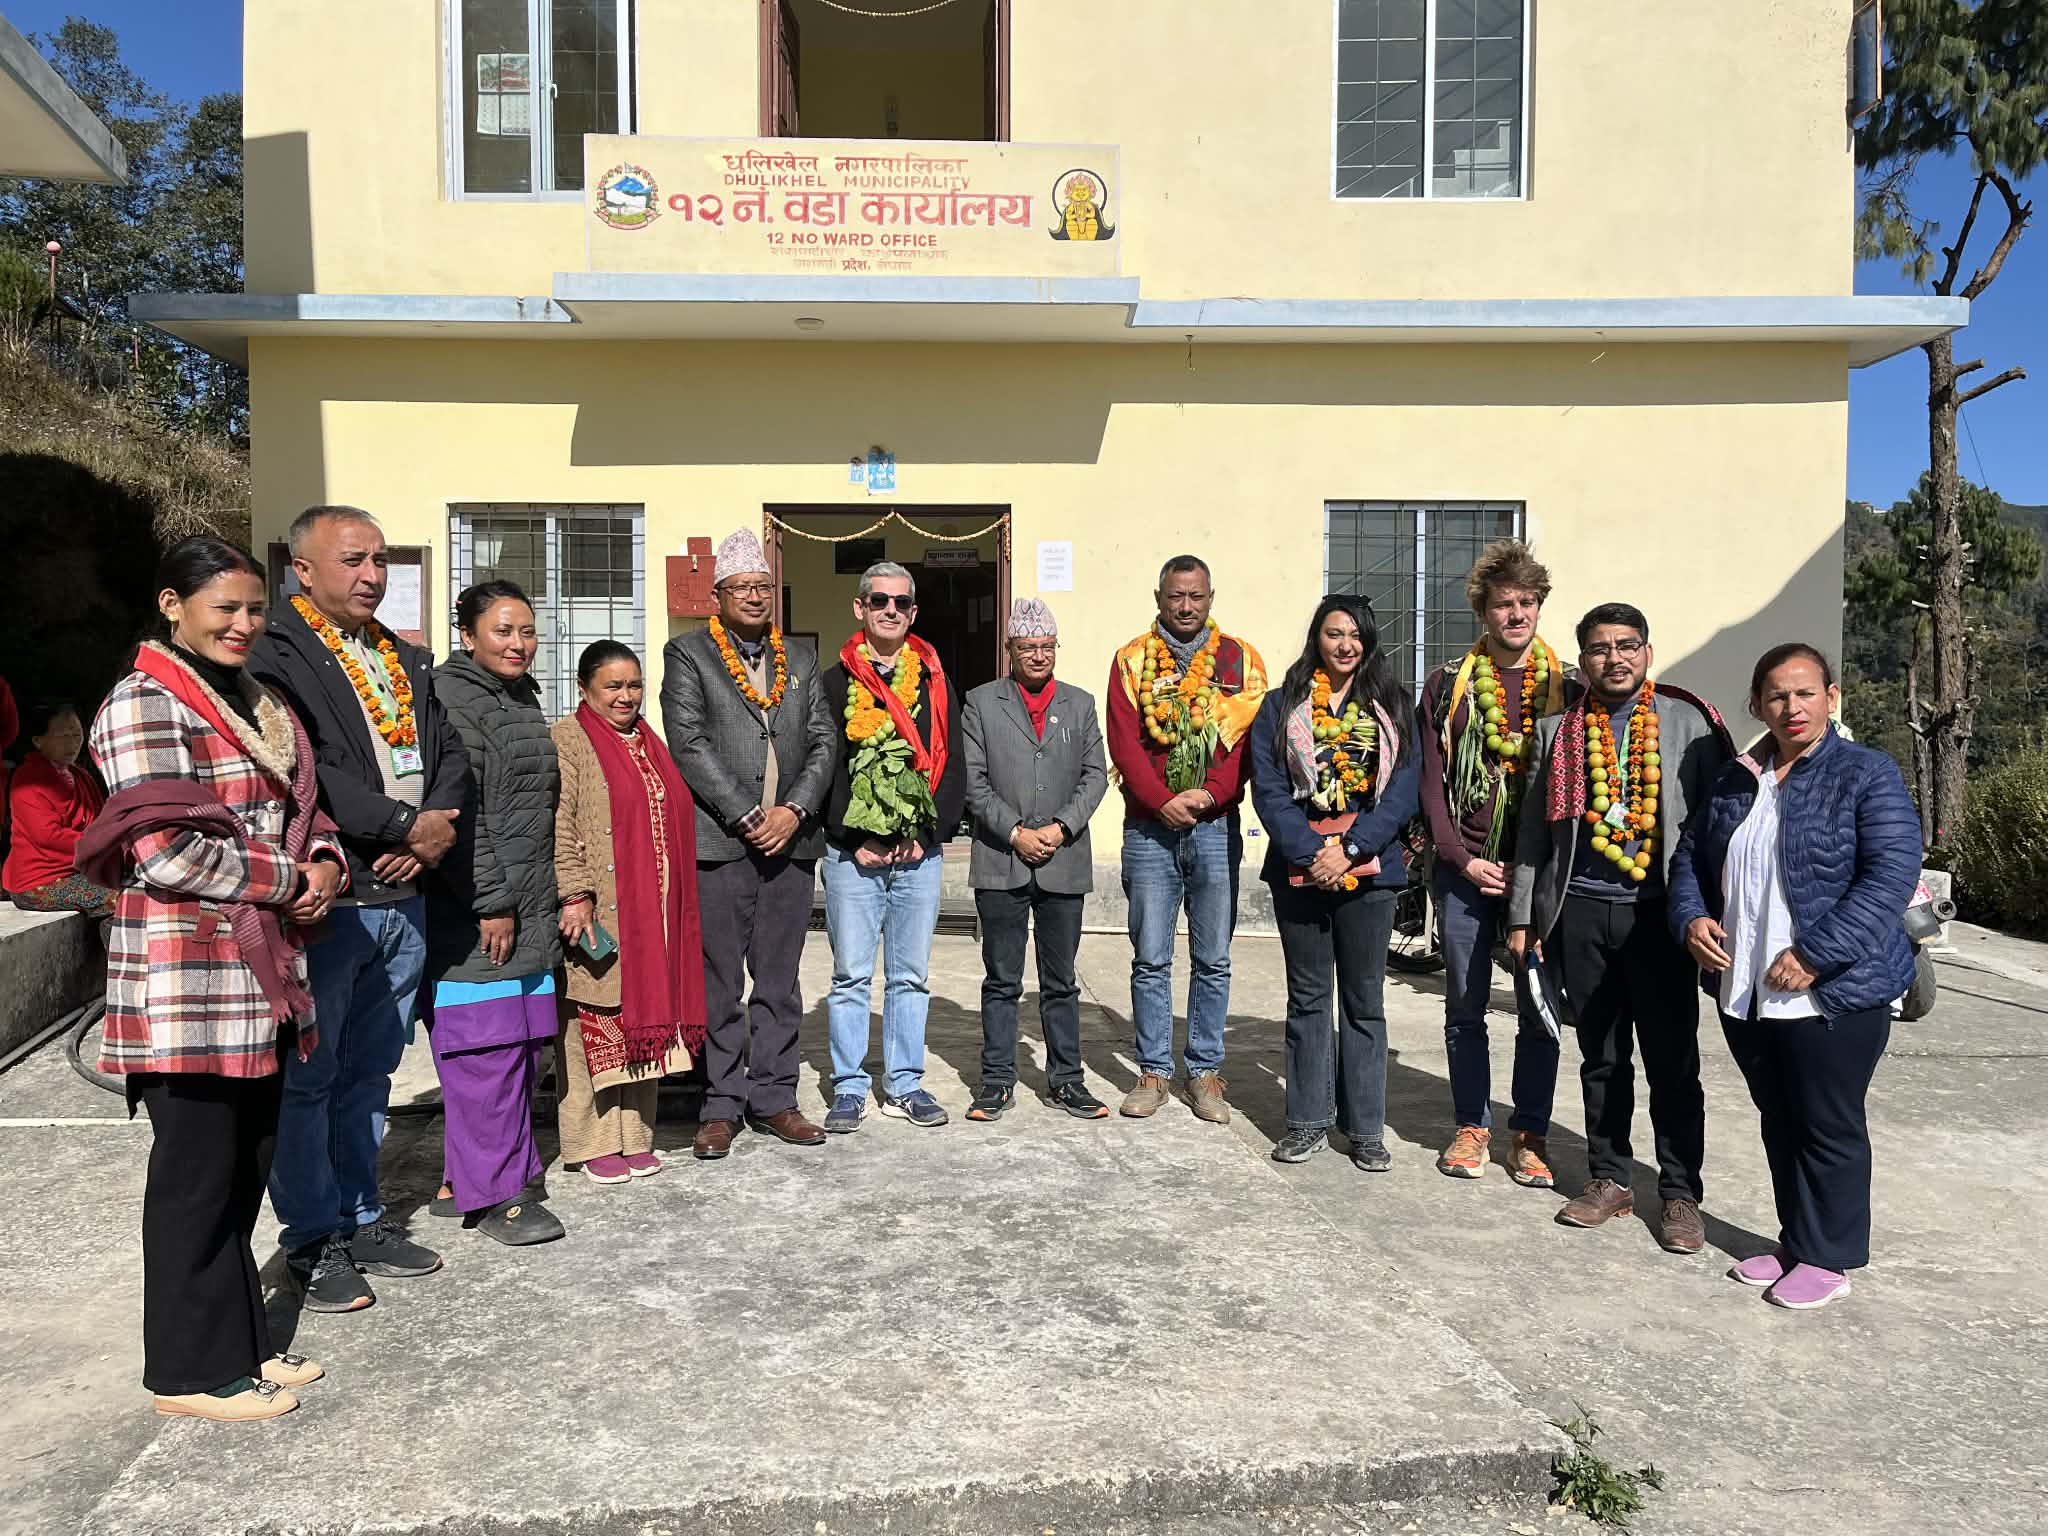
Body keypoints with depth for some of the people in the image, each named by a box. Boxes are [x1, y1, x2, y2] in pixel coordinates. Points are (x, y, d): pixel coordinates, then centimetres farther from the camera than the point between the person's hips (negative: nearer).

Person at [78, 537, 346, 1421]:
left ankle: (239, 1342, 28)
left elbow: (298, 810, 22)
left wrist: (325, 864, 1)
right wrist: (286, 882, -11)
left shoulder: (257, 704, 16)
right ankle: (193, 1370, 16)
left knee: (247, 1165, 15)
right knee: (197, 1173, 2)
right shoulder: (147, 703, -11)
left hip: (262, 970, 8)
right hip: (185, 975, -8)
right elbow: (165, 851, -19)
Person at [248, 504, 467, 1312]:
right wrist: (408, 825, -16)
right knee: (307, 1077, 5)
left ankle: (360, 1220, 29)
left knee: (367, 1073, 17)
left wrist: (438, 827, -5)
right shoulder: (277, 659, -8)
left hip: (401, 899, 7)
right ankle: (312, 1241, 17)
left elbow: (450, 753, 13)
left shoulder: (409, 661, 16)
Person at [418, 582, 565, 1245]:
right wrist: (491, 902, -18)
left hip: (527, 910, 9)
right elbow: (458, 811, -17)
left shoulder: (524, 698, 18)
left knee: (523, 1044, 11)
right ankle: (494, 1193, 6)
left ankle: (464, 1176, 23)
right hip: (472, 914, -9)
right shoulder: (450, 698, -10)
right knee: (486, 1048, -5)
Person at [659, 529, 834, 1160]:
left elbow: (823, 742, 9)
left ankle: (773, 1098, 20)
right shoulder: (687, 654, 3)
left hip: (791, 841, 4)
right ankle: (722, 1106, 12)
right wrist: (748, 817, -13)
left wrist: (794, 811, -7)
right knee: (719, 985, 2)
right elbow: (689, 744, -7)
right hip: (718, 843, -4)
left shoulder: (800, 660, 16)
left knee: (779, 983, 10)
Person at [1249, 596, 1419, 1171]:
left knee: (1364, 1000, 7)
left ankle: (1365, 1128, 17)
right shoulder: (1282, 707, 5)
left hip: (1368, 867, 0)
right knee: (1308, 998, 8)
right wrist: (1311, 852, -14)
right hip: (1300, 867, 0)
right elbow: (1268, 788, -3)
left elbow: (1404, 789, -2)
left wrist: (1350, 848, -13)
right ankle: (1308, 1122, 18)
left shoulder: (1392, 707, 7)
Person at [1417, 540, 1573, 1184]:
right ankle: (1471, 1127, 22)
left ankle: (1529, 1136, 19)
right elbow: (1431, 781, 1)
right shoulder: (1448, 685, 3)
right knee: (1465, 1008, 8)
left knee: (1540, 1009, 6)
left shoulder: (1565, 686, 5)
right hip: (1464, 869, 0)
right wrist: (1462, 858, -8)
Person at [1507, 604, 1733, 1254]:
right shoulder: (1559, 730, 10)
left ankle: (1680, 1193, 15)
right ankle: (1609, 1178, 24)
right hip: (1580, 911, 3)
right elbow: (1534, 830, 12)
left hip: (1660, 910, -2)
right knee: (1601, 1056, 11)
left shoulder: (1688, 722, 2)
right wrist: (1523, 916, 9)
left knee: (1672, 1059, 3)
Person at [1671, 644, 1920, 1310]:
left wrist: (1815, 955, -22)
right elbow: (1689, 855, 17)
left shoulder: (1867, 775, -8)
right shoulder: (1735, 780, 10)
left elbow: (1892, 875, -17)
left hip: (1835, 994, -6)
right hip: (1744, 993, 6)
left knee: (1829, 1128, 6)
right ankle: (1795, 1243, 32)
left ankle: (1828, 1258, 21)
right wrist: (1692, 918, -3)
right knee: (1779, 1123, 17)